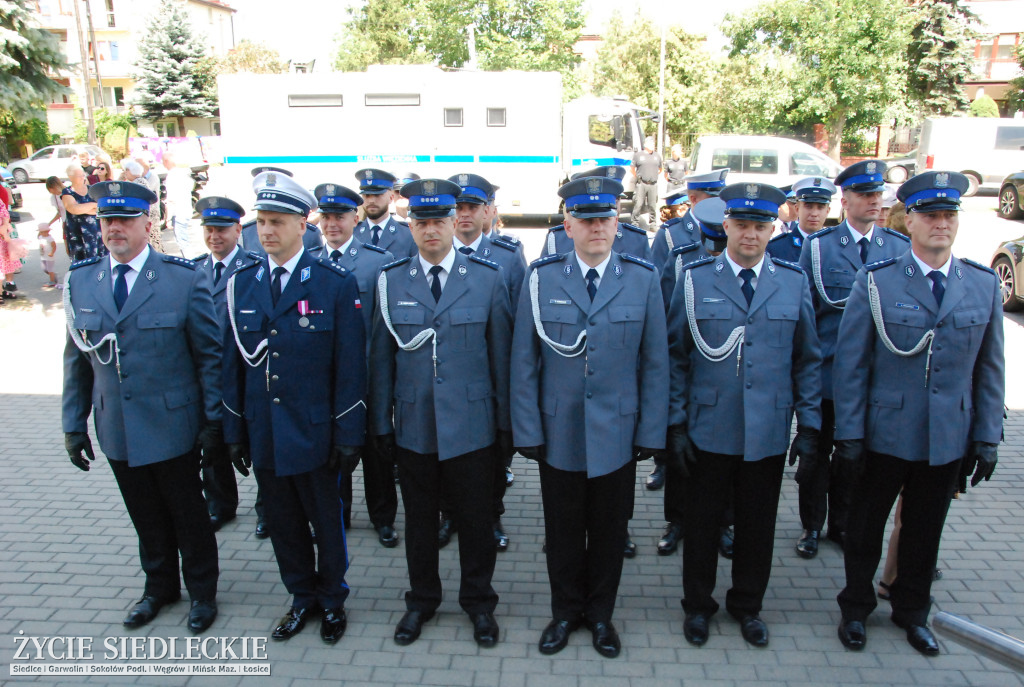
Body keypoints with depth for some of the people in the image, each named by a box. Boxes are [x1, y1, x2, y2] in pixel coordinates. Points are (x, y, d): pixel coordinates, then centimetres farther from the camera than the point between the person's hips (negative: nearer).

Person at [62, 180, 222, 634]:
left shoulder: (184, 278, -10)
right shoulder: (80, 280, 3)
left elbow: (210, 354, -8)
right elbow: (77, 359, 8)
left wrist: (213, 423, -10)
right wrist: (73, 424, 8)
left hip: (172, 428, -3)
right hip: (117, 431, 4)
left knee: (188, 515, 13)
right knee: (146, 519, 19)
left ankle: (201, 592, 34)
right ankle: (159, 587, 41)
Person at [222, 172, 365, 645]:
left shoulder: (336, 284, -8)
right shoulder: (240, 284, 4)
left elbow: (351, 367, -9)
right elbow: (233, 363, 7)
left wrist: (348, 435, -10)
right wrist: (234, 431, 6)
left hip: (313, 433, -3)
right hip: (264, 435, 4)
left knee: (326, 522, 13)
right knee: (284, 523, 16)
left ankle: (332, 600, 34)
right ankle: (303, 598, 37)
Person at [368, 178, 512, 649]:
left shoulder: (488, 277, -2)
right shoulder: (390, 280, 1)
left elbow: (501, 354, -1)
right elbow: (381, 357, 4)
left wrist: (506, 420, -1)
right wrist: (381, 422, 3)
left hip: (471, 427, -1)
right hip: (413, 428, 2)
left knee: (475, 520, 11)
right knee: (419, 520, 16)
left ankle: (478, 601, 34)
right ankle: (421, 600, 37)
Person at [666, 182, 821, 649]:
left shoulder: (793, 282, 3)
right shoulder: (694, 279, -2)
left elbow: (808, 360, 6)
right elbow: (676, 357, -1)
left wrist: (809, 426, 2)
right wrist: (676, 422, -5)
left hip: (768, 433, 2)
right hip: (708, 431, -1)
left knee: (757, 524, 14)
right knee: (701, 522, 12)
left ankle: (747, 605, 36)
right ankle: (697, 605, 33)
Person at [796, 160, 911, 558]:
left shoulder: (900, 247, 3)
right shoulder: (817, 245, -3)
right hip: (825, 372, -2)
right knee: (818, 453, 10)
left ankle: (841, 524, 32)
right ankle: (812, 526, 26)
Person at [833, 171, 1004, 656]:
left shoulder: (984, 285, 2)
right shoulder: (876, 282, -8)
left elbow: (990, 369, 6)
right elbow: (850, 365, -7)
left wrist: (987, 437, 3)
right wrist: (849, 434, -9)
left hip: (949, 440, 3)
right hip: (885, 435, -2)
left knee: (925, 531, 18)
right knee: (865, 527, 13)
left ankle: (912, 612, 40)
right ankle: (855, 608, 34)